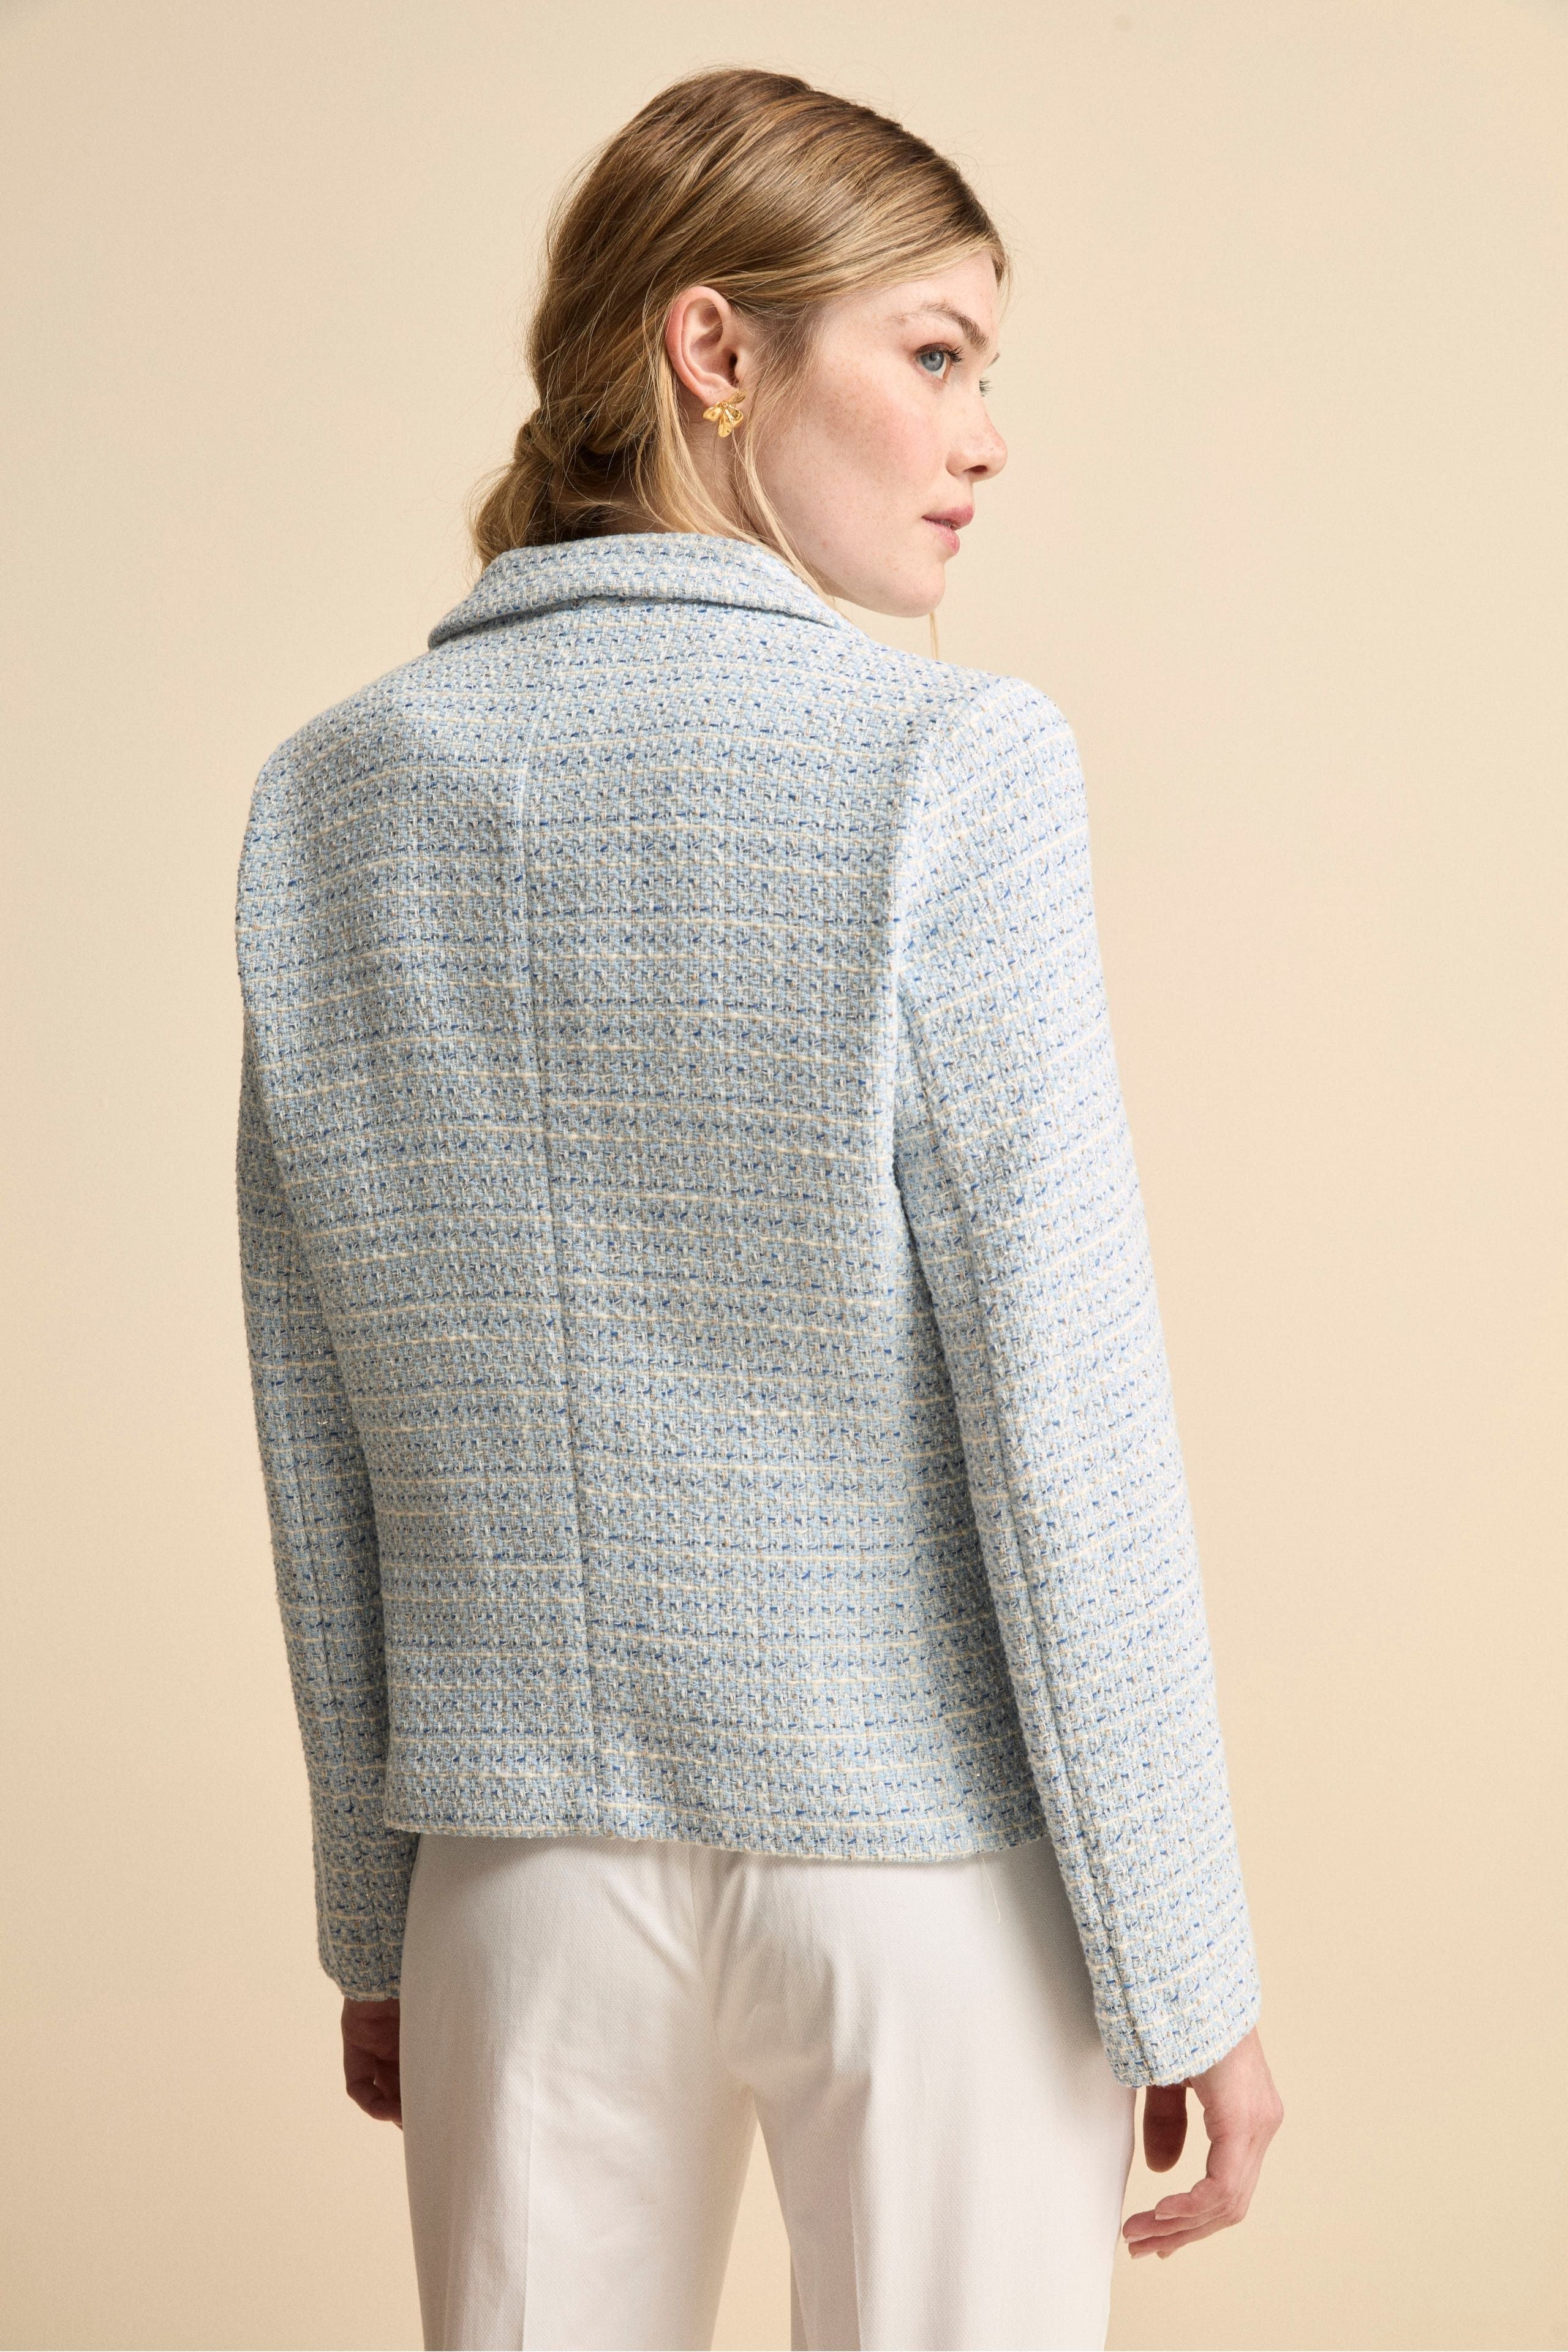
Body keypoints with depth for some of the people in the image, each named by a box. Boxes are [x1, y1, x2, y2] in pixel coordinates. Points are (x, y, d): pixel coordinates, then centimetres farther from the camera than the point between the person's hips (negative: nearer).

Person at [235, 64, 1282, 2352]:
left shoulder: (330, 801, 0)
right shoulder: (945, 769, -14)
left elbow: (318, 1453, 4)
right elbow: (1061, 1424, -14)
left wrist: (373, 1920, 13)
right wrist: (1185, 1967, -6)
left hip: (527, 1868, 4)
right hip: (930, 1857, -4)